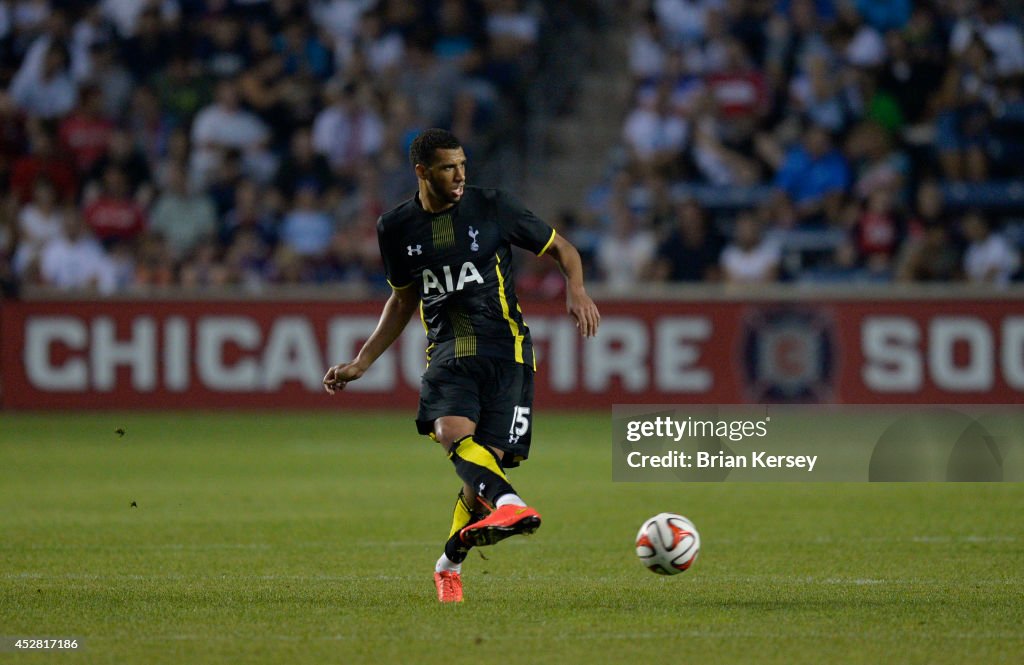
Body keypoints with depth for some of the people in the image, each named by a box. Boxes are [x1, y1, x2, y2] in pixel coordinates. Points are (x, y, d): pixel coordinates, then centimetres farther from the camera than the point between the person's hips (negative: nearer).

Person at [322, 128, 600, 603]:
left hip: (504, 351, -2)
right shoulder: (396, 228, 8)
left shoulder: (492, 208, 0)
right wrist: (361, 363, 19)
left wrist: (576, 291, -11)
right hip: (446, 355, 2)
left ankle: (449, 564, 13)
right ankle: (507, 505, -55)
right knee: (454, 432, -30)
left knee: (486, 460, -11)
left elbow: (561, 249, 10)